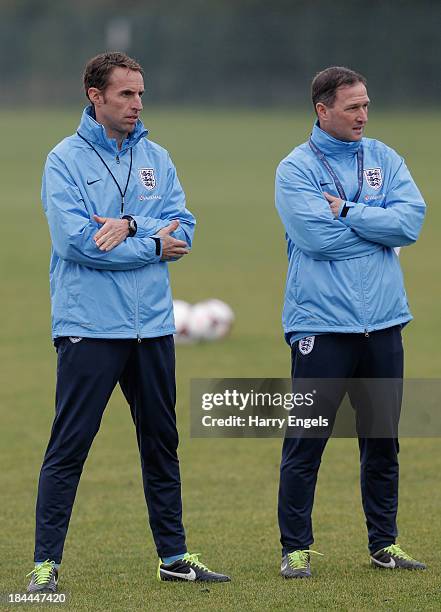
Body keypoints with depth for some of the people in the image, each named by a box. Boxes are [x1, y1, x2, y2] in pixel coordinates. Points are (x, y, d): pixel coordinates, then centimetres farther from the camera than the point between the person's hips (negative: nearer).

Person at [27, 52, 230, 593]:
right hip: (89, 328, -6)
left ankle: (173, 554, 22)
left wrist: (129, 225, -17)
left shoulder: (155, 158, 11)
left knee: (161, 444, 13)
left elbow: (182, 229, 0)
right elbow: (75, 240, -17)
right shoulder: (66, 159, -5)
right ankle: (46, 563, -4)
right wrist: (152, 244, -11)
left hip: (152, 325, 6)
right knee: (69, 447, -6)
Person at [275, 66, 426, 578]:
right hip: (321, 324, -4)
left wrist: (346, 211, -11)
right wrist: (376, 227, -7)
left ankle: (385, 544, 21)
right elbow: (316, 237, -17)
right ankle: (295, 548, 7)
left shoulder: (384, 160, 10)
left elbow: (411, 220, -5)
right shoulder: (296, 169, -3)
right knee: (306, 443, -2)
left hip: (382, 324, 5)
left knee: (382, 441, 11)